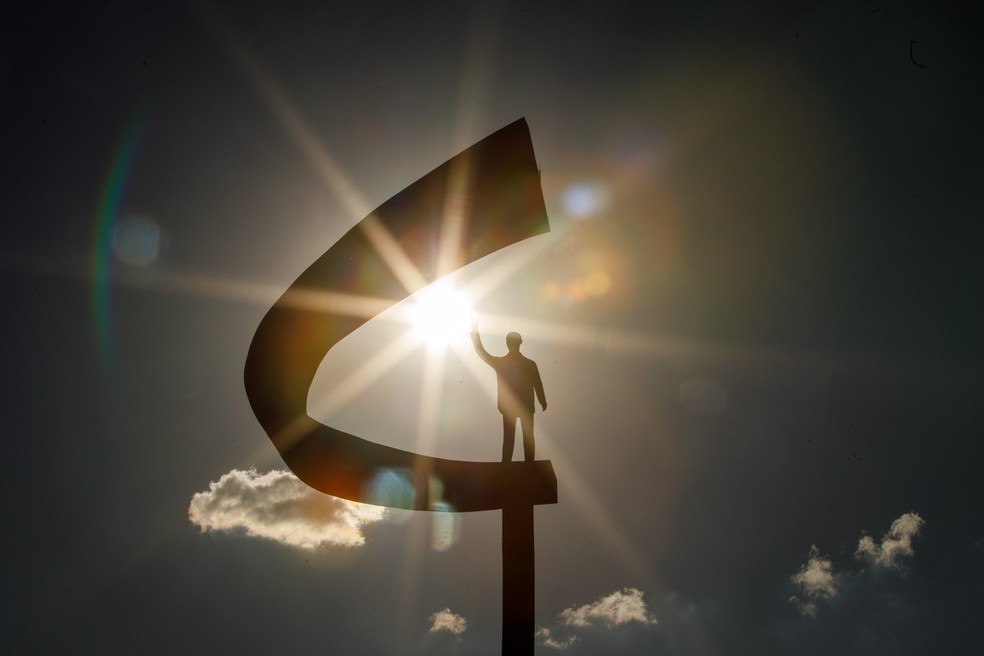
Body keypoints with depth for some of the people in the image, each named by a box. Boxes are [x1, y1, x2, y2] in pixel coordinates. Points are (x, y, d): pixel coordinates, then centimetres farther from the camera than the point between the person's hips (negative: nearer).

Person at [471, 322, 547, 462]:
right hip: (526, 406, -1)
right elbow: (538, 385, -5)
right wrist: (543, 402, 12)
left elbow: (481, 352, -5)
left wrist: (475, 332, 2)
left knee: (508, 438, 10)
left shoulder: (500, 363, -14)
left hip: (508, 407, 1)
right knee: (528, 437, 11)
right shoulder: (530, 364, -14)